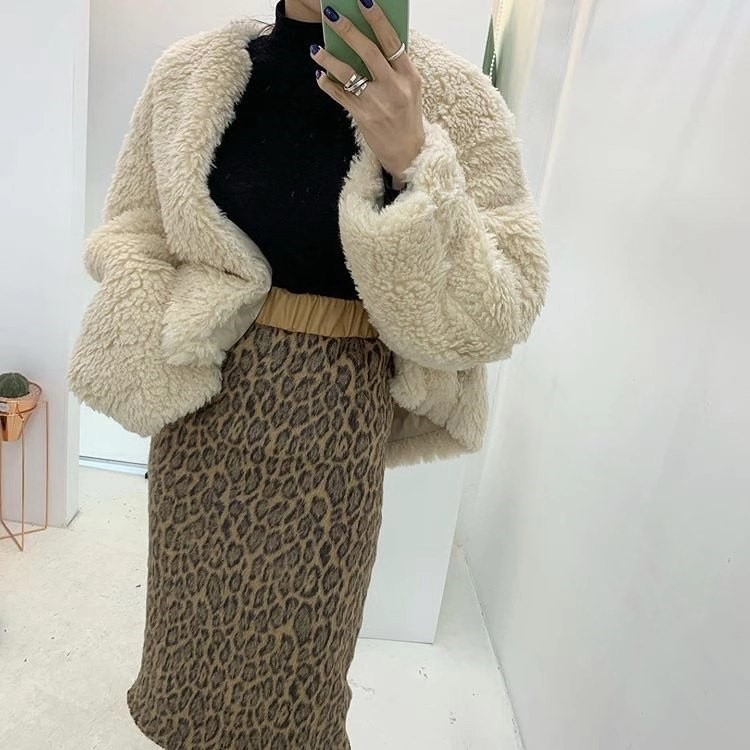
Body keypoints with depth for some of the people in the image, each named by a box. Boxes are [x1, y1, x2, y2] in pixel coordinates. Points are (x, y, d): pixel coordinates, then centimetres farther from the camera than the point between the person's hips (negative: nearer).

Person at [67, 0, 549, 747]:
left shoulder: (449, 96, -9)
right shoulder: (189, 70, -1)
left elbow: (495, 316, -13)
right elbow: (129, 229, 9)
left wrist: (412, 162, -24)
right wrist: (166, 332, -9)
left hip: (333, 430, -2)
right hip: (204, 407, 3)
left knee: (295, 637, 17)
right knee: (196, 607, 23)